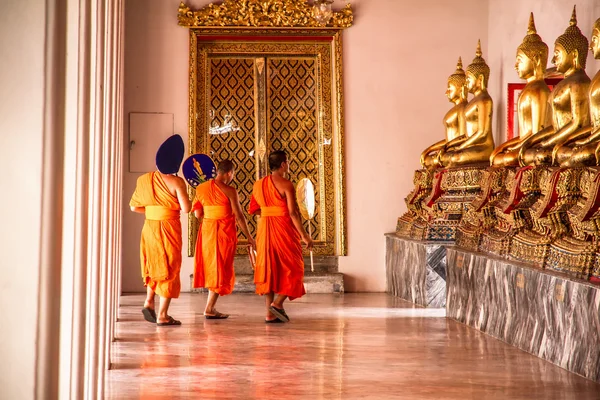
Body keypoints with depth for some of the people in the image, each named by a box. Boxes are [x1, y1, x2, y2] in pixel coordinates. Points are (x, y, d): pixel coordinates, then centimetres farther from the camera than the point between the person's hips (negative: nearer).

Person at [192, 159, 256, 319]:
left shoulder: (200, 188, 4)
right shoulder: (229, 191, -12)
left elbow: (197, 214, 4)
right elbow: (239, 216, -11)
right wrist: (249, 237, -3)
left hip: (206, 231, 6)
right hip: (224, 232, -5)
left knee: (211, 268, 16)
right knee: (221, 269, 3)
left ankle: (211, 307, 19)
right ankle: (209, 309, 3)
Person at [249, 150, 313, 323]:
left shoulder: (258, 184, 9)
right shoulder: (286, 185, -11)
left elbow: (254, 209, 13)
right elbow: (293, 212, -16)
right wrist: (304, 235, -13)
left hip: (264, 228, 6)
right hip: (284, 229, -6)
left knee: (268, 269, 9)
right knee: (292, 268, 7)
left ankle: (270, 313, 8)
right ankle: (278, 303, -7)